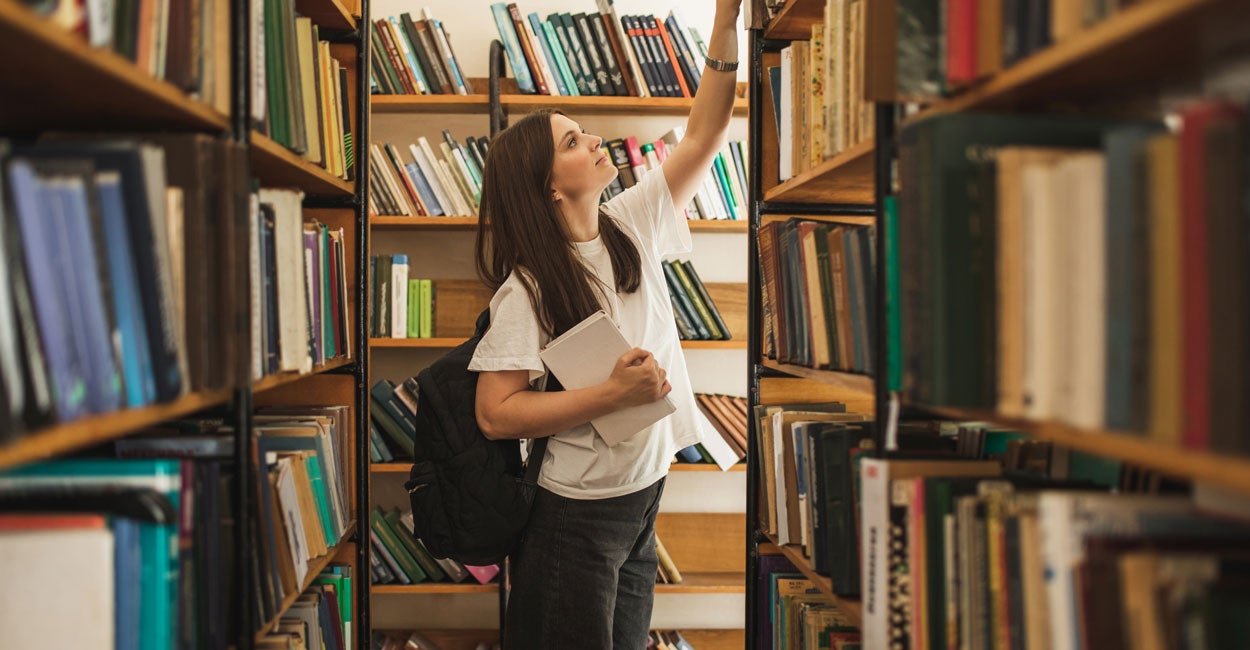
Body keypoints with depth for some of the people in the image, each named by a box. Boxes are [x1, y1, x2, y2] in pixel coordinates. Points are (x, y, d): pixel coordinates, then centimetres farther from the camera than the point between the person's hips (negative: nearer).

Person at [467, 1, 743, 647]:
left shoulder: (632, 225, 1)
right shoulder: (527, 289, -18)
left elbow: (702, 137, 0)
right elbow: (495, 414, -21)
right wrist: (613, 393, -26)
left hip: (645, 494, 7)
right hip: (577, 514, -6)